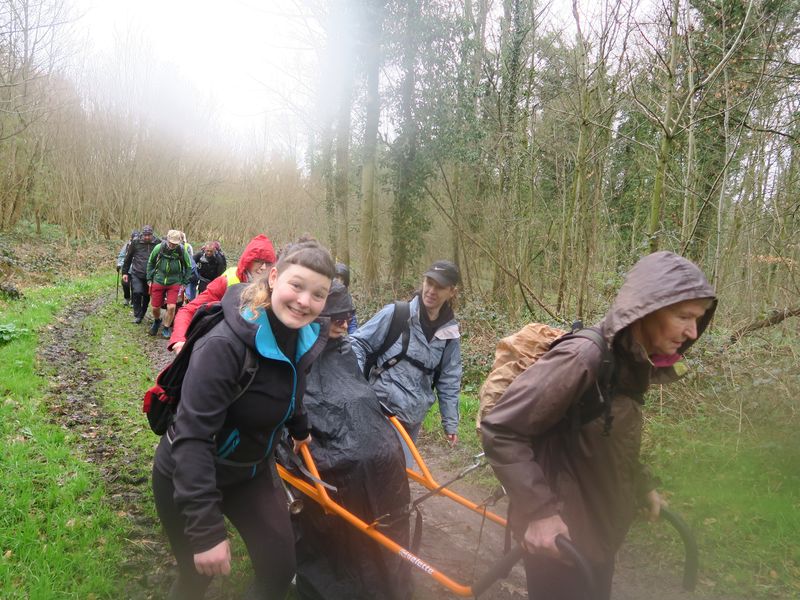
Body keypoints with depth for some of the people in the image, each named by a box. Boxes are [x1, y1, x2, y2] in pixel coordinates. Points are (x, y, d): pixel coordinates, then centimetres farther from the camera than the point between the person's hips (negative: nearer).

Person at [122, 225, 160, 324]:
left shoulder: (158, 243, -4)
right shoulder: (135, 243, -2)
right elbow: (128, 258, 7)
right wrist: (125, 272, 7)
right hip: (137, 274, -1)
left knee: (147, 296, 10)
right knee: (137, 293, -14)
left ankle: (142, 314, 29)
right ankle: (137, 315, 0)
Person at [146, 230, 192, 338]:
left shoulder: (182, 251, -13)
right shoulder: (159, 248, -12)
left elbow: (188, 268, 3)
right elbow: (150, 263, 6)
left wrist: (184, 283, 2)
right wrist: (149, 279, 7)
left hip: (174, 283, -1)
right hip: (158, 282, 1)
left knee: (171, 307, -14)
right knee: (155, 307, 7)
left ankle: (166, 328, 10)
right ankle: (157, 321, 40)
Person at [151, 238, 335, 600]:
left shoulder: (306, 339, -10)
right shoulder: (225, 345, -32)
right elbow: (191, 438, -34)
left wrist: (299, 429, 27)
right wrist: (207, 530, -36)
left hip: (252, 470, 6)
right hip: (189, 476, -5)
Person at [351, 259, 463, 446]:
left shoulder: (450, 333, 3)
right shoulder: (395, 314, -9)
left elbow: (449, 381, 10)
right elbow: (358, 343, -3)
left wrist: (451, 422, 10)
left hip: (413, 417, 5)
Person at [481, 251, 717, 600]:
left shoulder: (633, 363, 1)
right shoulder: (584, 359, -27)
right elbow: (500, 431, -27)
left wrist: (643, 486, 13)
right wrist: (540, 509, -28)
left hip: (599, 531, 9)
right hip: (561, 535, -9)